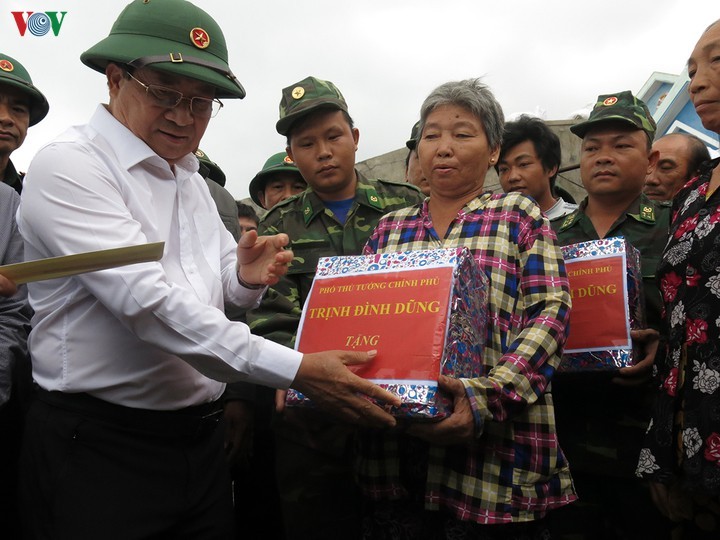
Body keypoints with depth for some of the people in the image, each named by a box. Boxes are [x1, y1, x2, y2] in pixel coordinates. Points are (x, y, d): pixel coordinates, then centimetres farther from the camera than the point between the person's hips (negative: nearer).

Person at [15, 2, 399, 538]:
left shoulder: (193, 181, 12)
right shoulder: (68, 166, -13)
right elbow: (146, 301, -26)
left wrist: (245, 278, -6)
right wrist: (296, 369, -31)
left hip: (200, 439, 7)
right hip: (98, 449, -7)